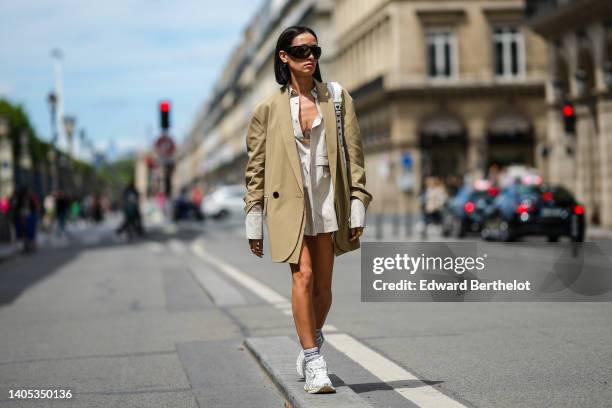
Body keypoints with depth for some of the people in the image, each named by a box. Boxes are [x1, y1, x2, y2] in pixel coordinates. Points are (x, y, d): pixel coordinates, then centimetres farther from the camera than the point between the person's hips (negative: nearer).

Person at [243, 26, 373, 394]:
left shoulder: (338, 99, 8)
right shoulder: (268, 109, 5)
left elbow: (354, 156, 7)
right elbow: (255, 168, 7)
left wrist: (358, 206, -1)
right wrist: (254, 222, 5)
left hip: (327, 202, 2)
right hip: (288, 202, -2)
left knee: (323, 284, 6)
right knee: (303, 275, -15)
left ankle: (311, 345, 30)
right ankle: (314, 363, -11)